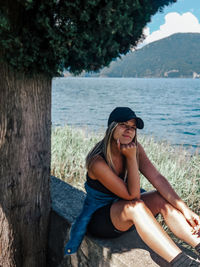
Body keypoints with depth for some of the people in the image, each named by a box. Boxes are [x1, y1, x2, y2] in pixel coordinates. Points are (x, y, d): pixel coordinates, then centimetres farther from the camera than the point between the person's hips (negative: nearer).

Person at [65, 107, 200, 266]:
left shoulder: (136, 148, -9)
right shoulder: (98, 162, -29)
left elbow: (157, 178, -16)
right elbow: (132, 195, -26)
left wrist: (185, 210, -23)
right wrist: (131, 158, -32)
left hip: (124, 214, 6)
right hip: (98, 220, -6)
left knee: (162, 198, -17)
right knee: (135, 206, -35)